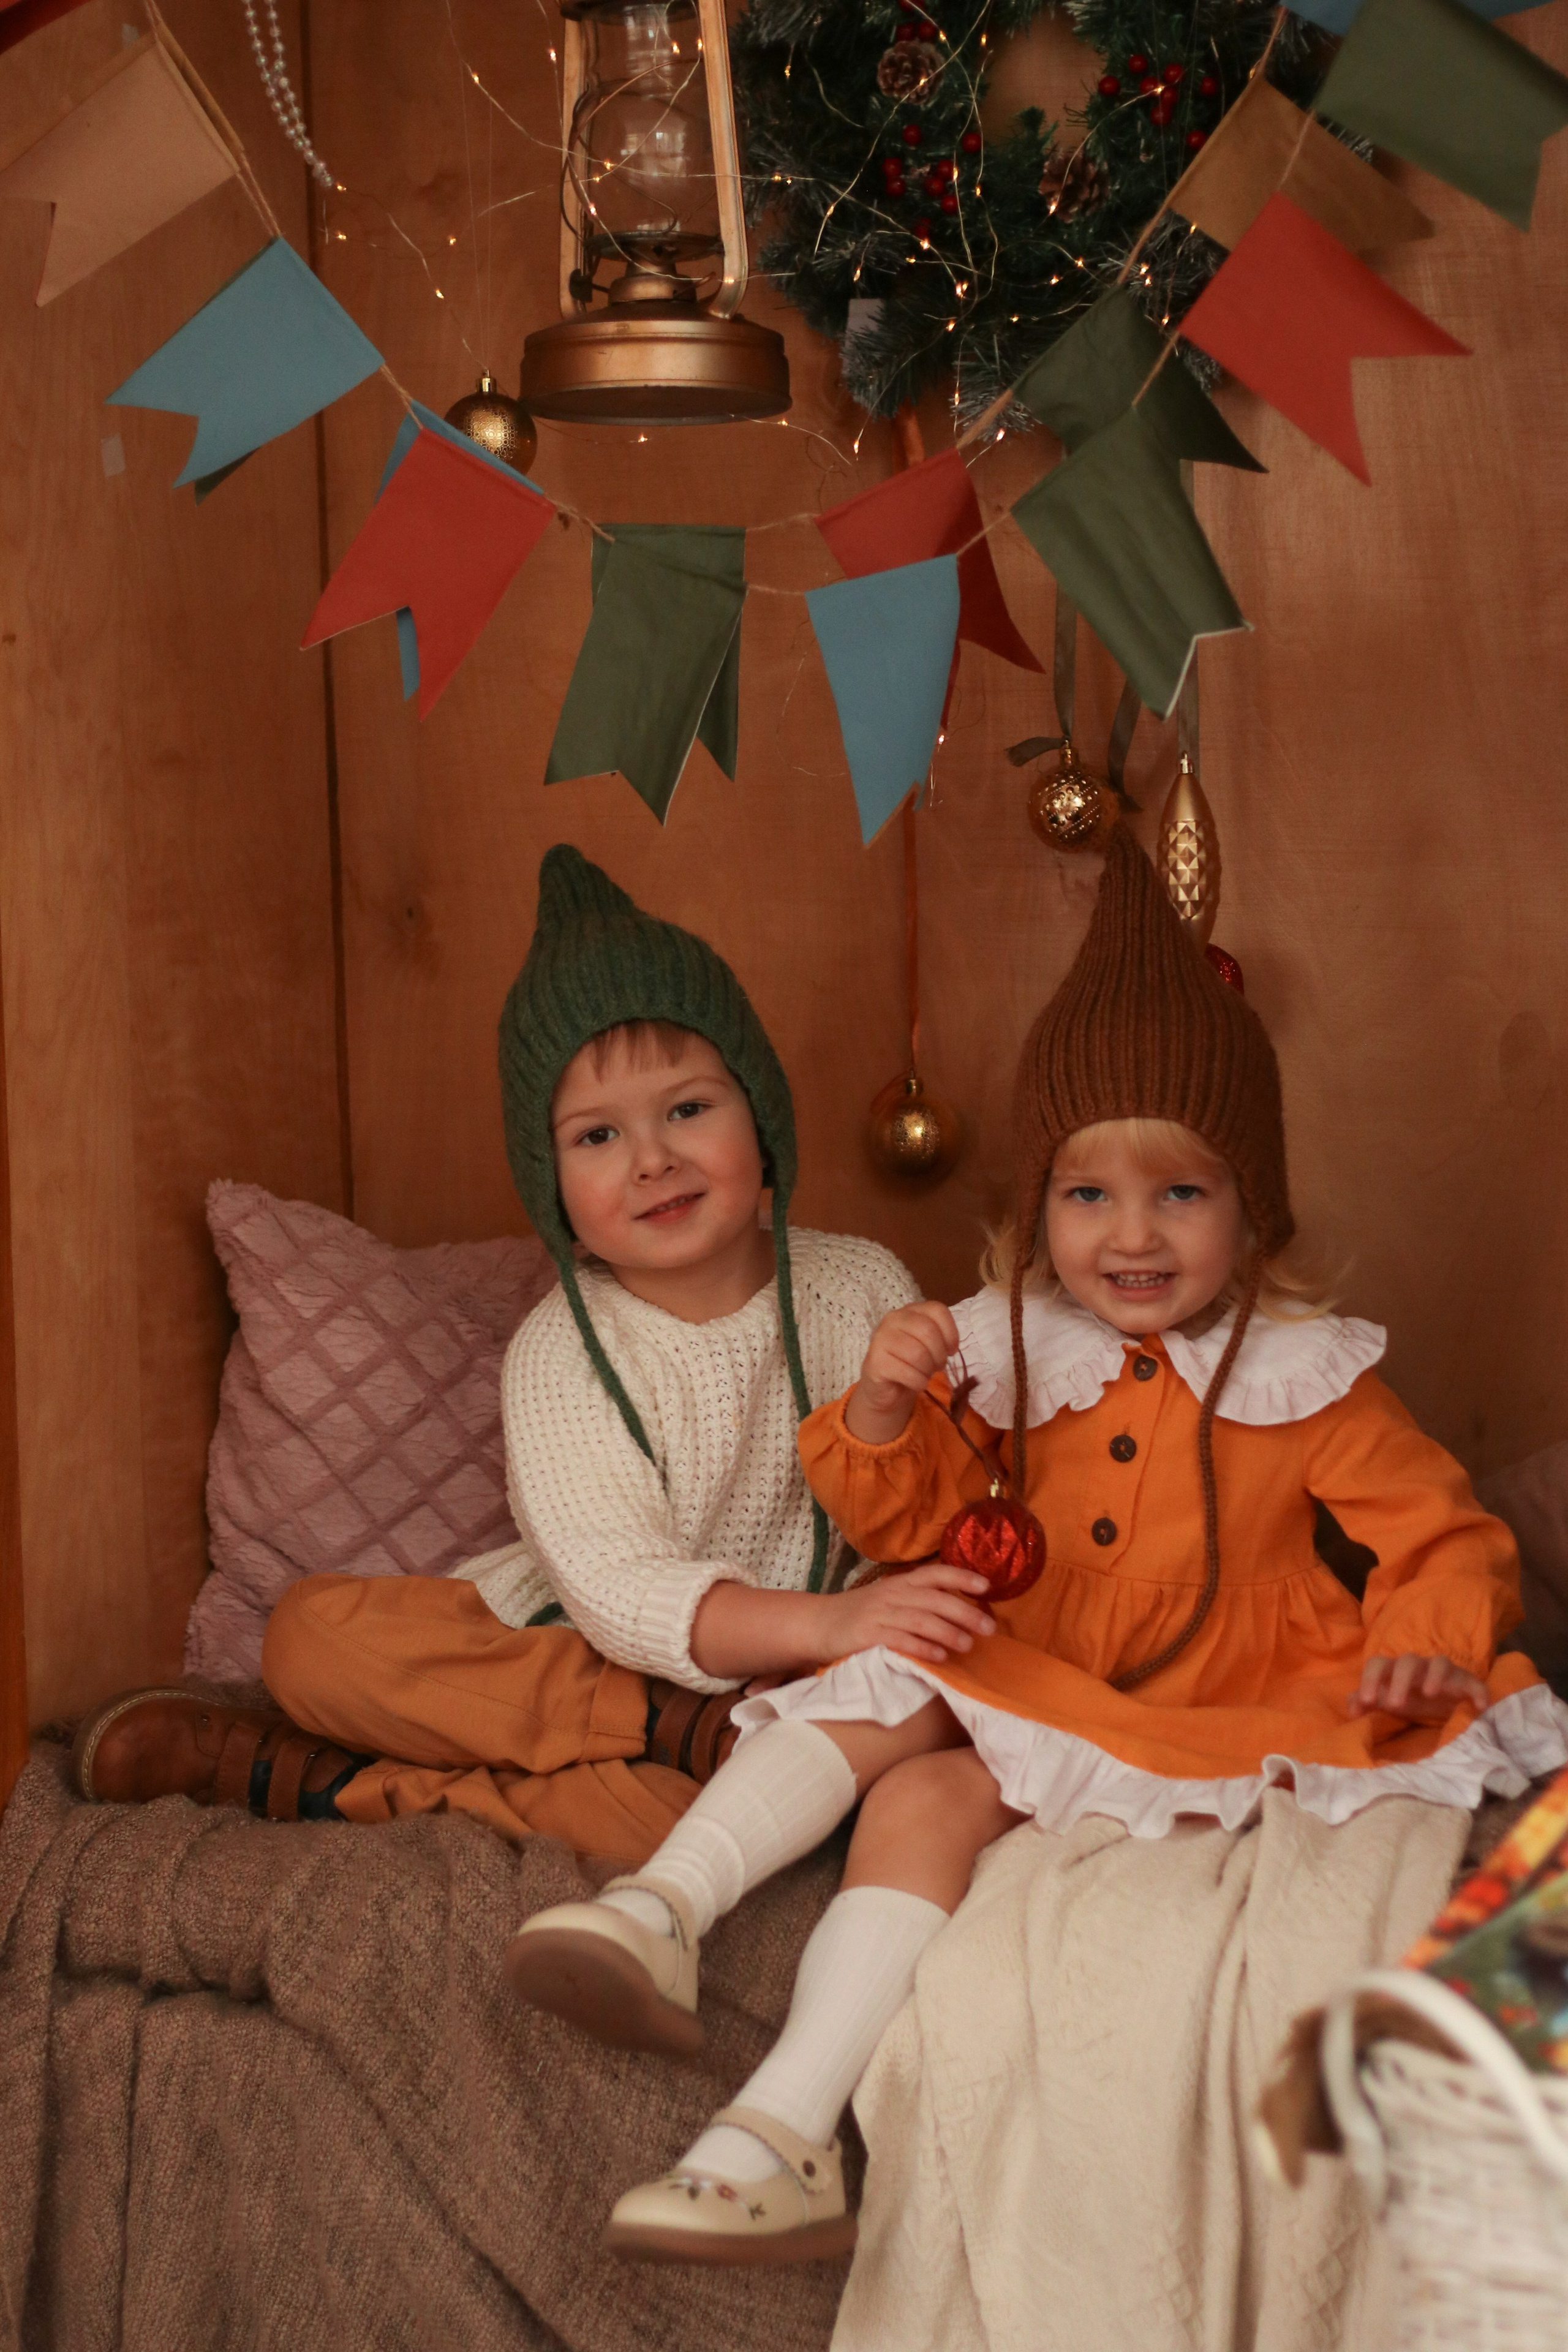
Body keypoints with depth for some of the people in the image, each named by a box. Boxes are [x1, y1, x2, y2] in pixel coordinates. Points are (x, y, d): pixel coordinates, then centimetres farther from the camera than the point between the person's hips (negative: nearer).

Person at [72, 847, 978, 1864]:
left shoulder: (862, 1287, -1)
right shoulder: (562, 1352, -8)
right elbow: (618, 1591, -21)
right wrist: (828, 1623, -35)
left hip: (786, 1670, -1)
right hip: (564, 1657, 1)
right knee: (315, 1628, -22)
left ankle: (318, 1780, -22)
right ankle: (688, 1731, -25)